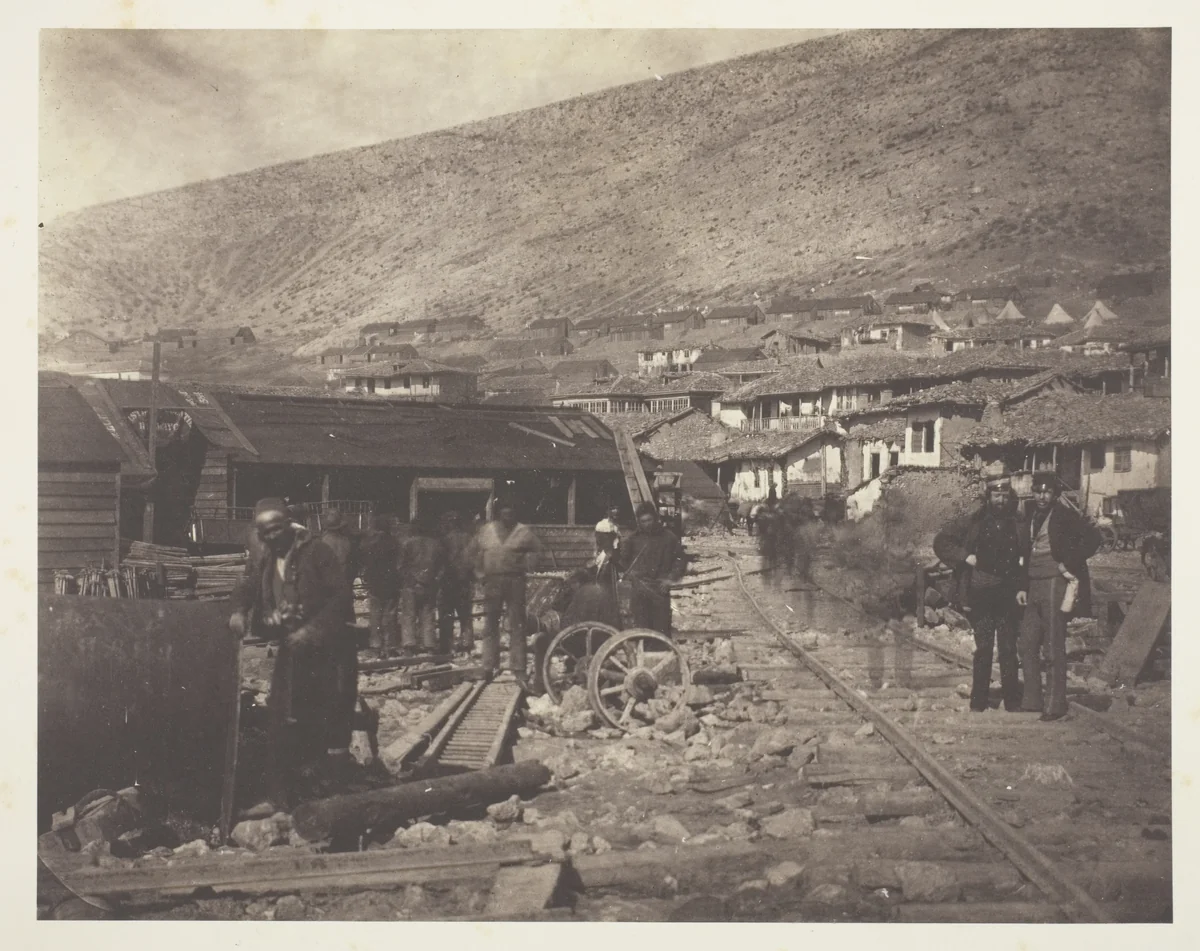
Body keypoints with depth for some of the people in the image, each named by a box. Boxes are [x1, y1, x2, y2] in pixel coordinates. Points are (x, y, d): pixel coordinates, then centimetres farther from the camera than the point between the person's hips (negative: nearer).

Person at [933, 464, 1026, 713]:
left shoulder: (1017, 524, 8)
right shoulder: (974, 522, 2)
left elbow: (1024, 559, 11)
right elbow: (941, 541, 3)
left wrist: (1021, 587, 0)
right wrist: (965, 557, -7)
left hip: (1008, 596, 2)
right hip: (981, 596, -1)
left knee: (1008, 649, 3)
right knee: (984, 648, -1)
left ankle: (1013, 701, 8)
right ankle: (978, 701, 7)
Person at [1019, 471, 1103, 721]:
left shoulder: (1064, 515, -8)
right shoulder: (1031, 516, 12)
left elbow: (1094, 537, -16)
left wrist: (1071, 564, -13)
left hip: (1055, 583, -7)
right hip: (1033, 585, 7)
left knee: (1054, 647, -3)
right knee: (1027, 644, 9)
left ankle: (1055, 705, 2)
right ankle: (1032, 700, 18)